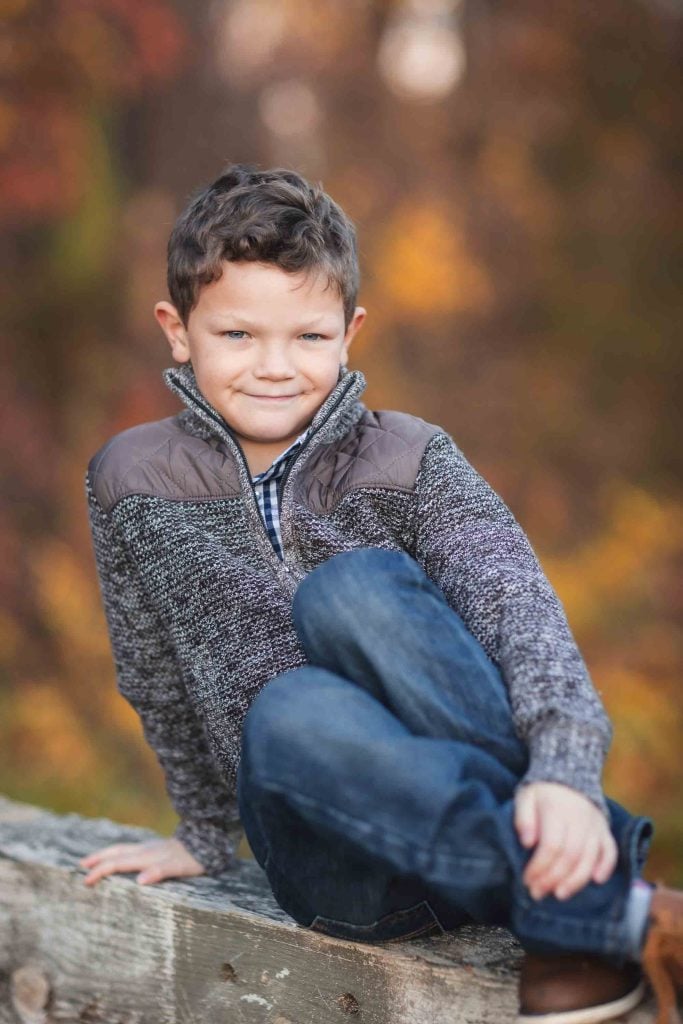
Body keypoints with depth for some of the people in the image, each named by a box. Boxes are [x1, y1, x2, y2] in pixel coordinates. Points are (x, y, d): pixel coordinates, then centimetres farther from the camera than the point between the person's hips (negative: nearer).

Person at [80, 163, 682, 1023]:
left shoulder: (410, 461, -3)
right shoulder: (131, 483, 2)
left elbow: (517, 607, -19)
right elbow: (159, 682, 15)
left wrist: (562, 772, -37)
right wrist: (206, 835, 24)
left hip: (466, 777, -1)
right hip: (340, 869, 1)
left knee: (352, 589, -29)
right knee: (290, 710, -35)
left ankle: (566, 854, -30)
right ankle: (613, 906, -34)